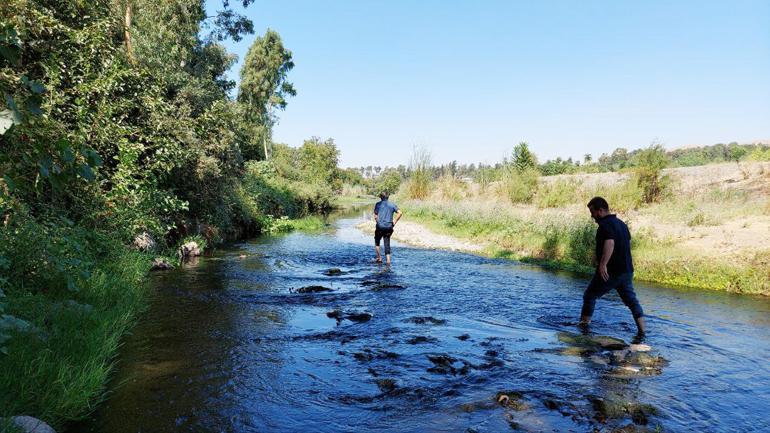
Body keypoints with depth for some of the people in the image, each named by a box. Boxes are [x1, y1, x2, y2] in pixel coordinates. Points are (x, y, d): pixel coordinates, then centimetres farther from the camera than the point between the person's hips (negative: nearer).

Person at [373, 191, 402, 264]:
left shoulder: (378, 204, 0)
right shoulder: (392, 205, 7)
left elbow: (375, 216, -7)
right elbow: (399, 213, -3)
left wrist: (378, 222, 7)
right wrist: (394, 222, 4)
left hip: (380, 226, -2)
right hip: (389, 227, 2)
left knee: (377, 242, 18)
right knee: (387, 243, 9)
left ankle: (379, 258, 14)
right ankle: (388, 260, 1)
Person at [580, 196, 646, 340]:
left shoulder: (605, 224, -14)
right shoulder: (621, 223, 16)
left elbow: (610, 243, -30)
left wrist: (603, 264, -40)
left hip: (610, 272, -8)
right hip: (627, 270, 8)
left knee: (589, 296, 6)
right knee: (631, 300, 12)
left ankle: (584, 324, 10)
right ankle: (641, 331, 7)